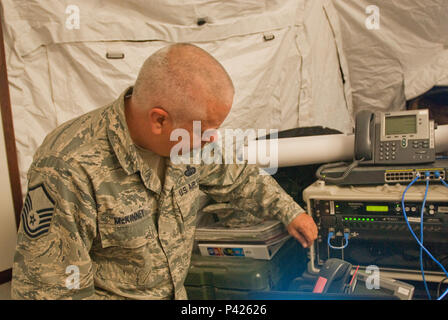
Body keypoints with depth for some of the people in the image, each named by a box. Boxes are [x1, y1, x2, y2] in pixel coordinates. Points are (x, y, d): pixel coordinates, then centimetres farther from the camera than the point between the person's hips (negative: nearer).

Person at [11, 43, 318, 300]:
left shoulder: (187, 139, -8)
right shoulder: (68, 170, -28)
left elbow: (238, 178, 12)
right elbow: (46, 287, -21)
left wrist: (289, 211, 14)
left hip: (176, 292, 6)